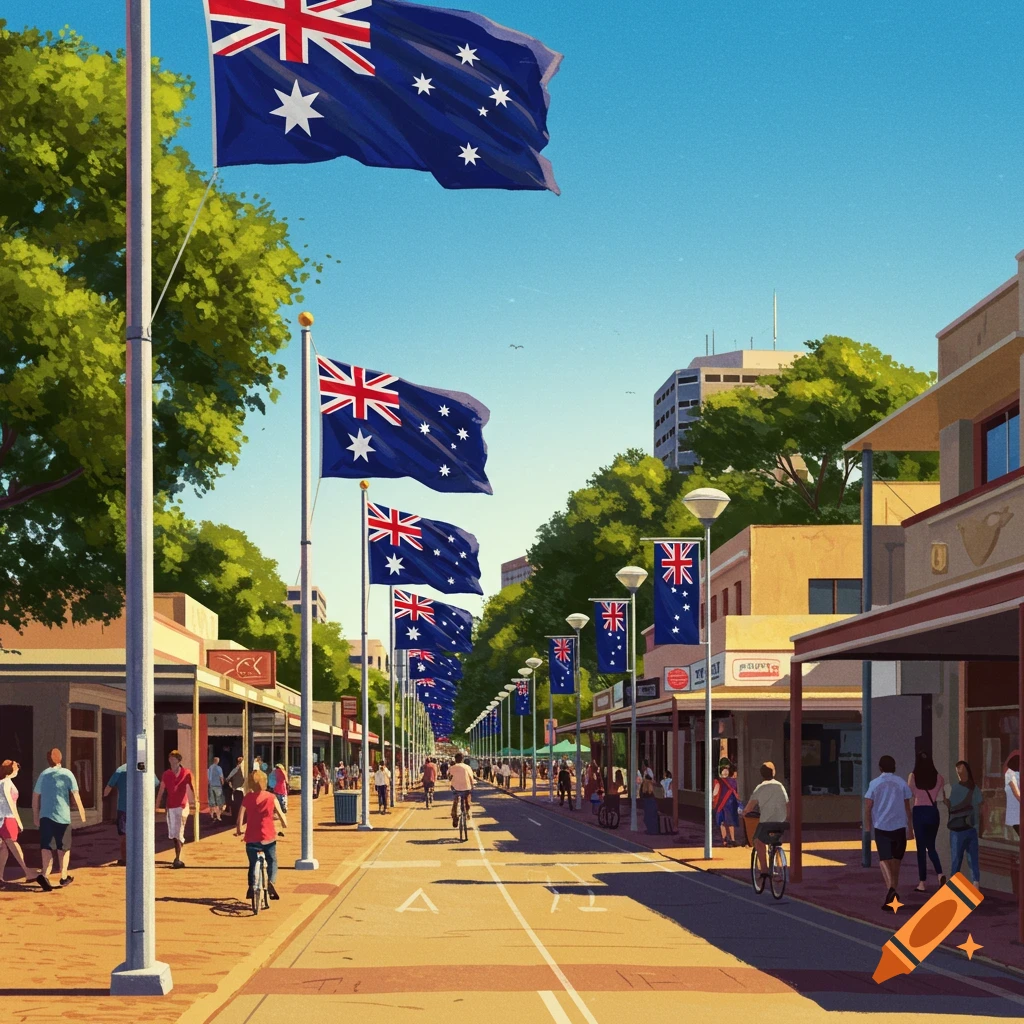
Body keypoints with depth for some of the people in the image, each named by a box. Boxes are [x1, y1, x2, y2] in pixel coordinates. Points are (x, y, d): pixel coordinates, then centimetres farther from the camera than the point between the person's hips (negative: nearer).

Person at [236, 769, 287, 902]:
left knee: (253, 864, 16)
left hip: (252, 839, 1)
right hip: (268, 837, -1)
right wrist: (284, 824, 17)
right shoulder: (271, 797, -4)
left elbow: (240, 818, -4)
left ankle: (251, 887, 9)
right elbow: (280, 815, -3)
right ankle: (271, 881, -11)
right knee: (272, 862, 14)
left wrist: (238, 830, 14)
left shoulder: (247, 798, -3)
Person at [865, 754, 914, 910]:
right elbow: (907, 808, 3)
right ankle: (893, 890, 21)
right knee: (896, 860, 14)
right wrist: (910, 828, 10)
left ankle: (891, 888, -27)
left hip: (881, 827, -2)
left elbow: (868, 808, -2)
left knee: (884, 860, -4)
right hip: (899, 826, 2)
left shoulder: (874, 784, 0)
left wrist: (868, 828, 7)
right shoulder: (902, 783, 4)